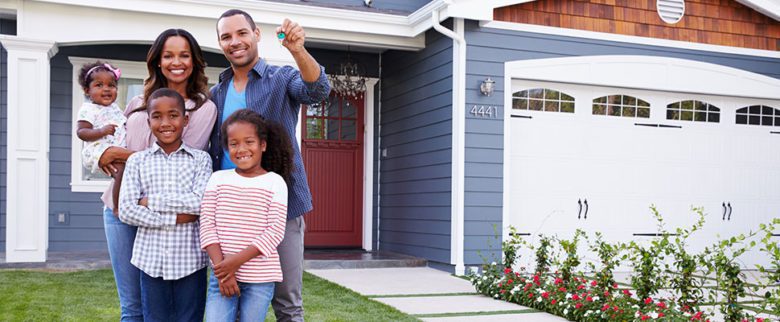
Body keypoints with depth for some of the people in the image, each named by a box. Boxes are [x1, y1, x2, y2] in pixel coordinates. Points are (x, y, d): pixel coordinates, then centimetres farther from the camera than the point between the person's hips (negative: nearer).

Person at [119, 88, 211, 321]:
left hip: (190, 259, -1)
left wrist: (150, 201, -10)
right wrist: (175, 218, -12)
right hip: (152, 259, 1)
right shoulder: (137, 160, 3)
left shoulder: (200, 159, 1)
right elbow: (126, 211, -6)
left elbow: (200, 202, -13)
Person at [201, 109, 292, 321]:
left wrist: (237, 260, -16)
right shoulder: (218, 179, 5)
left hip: (260, 278, -1)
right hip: (222, 274, 2)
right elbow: (207, 225, -1)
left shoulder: (275, 182, -2)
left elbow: (275, 230, -9)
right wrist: (221, 266, -11)